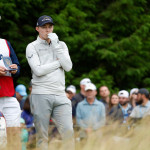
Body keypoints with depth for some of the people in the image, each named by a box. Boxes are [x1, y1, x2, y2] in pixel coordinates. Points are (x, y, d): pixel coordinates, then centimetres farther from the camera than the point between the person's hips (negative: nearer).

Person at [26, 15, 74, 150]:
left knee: (68, 132, -8)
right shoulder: (32, 47, 5)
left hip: (60, 95, 3)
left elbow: (68, 67, 2)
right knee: (42, 135, -3)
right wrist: (58, 62, -1)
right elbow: (38, 70, -10)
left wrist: (55, 45, -2)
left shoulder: (61, 45, 17)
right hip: (41, 95, -3)